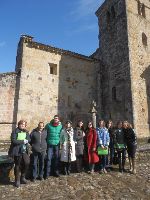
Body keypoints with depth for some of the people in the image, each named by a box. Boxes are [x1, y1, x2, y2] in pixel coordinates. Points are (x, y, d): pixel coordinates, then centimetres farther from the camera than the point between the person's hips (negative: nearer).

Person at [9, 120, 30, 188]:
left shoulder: (26, 132, 8)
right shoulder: (15, 132, -7)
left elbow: (29, 139, 5)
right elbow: (13, 141, -17)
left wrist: (27, 140, -17)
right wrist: (22, 141, -18)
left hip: (24, 151, 4)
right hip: (17, 151, -3)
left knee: (27, 163, -9)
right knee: (17, 166, 7)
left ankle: (22, 177, 16)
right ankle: (17, 181, 27)